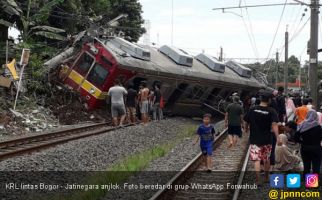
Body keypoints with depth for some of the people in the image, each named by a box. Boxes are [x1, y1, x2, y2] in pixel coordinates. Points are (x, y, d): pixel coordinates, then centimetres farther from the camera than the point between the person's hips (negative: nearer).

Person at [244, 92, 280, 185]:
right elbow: (274, 125, -19)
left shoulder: (252, 110, -5)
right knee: (266, 159, 18)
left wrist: (246, 129, 24)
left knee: (256, 160, -2)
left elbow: (246, 122, 3)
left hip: (255, 139, -1)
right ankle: (266, 177, 32)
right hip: (267, 139, 1)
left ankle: (258, 180, -12)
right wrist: (277, 137, -21)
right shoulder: (271, 111, -9)